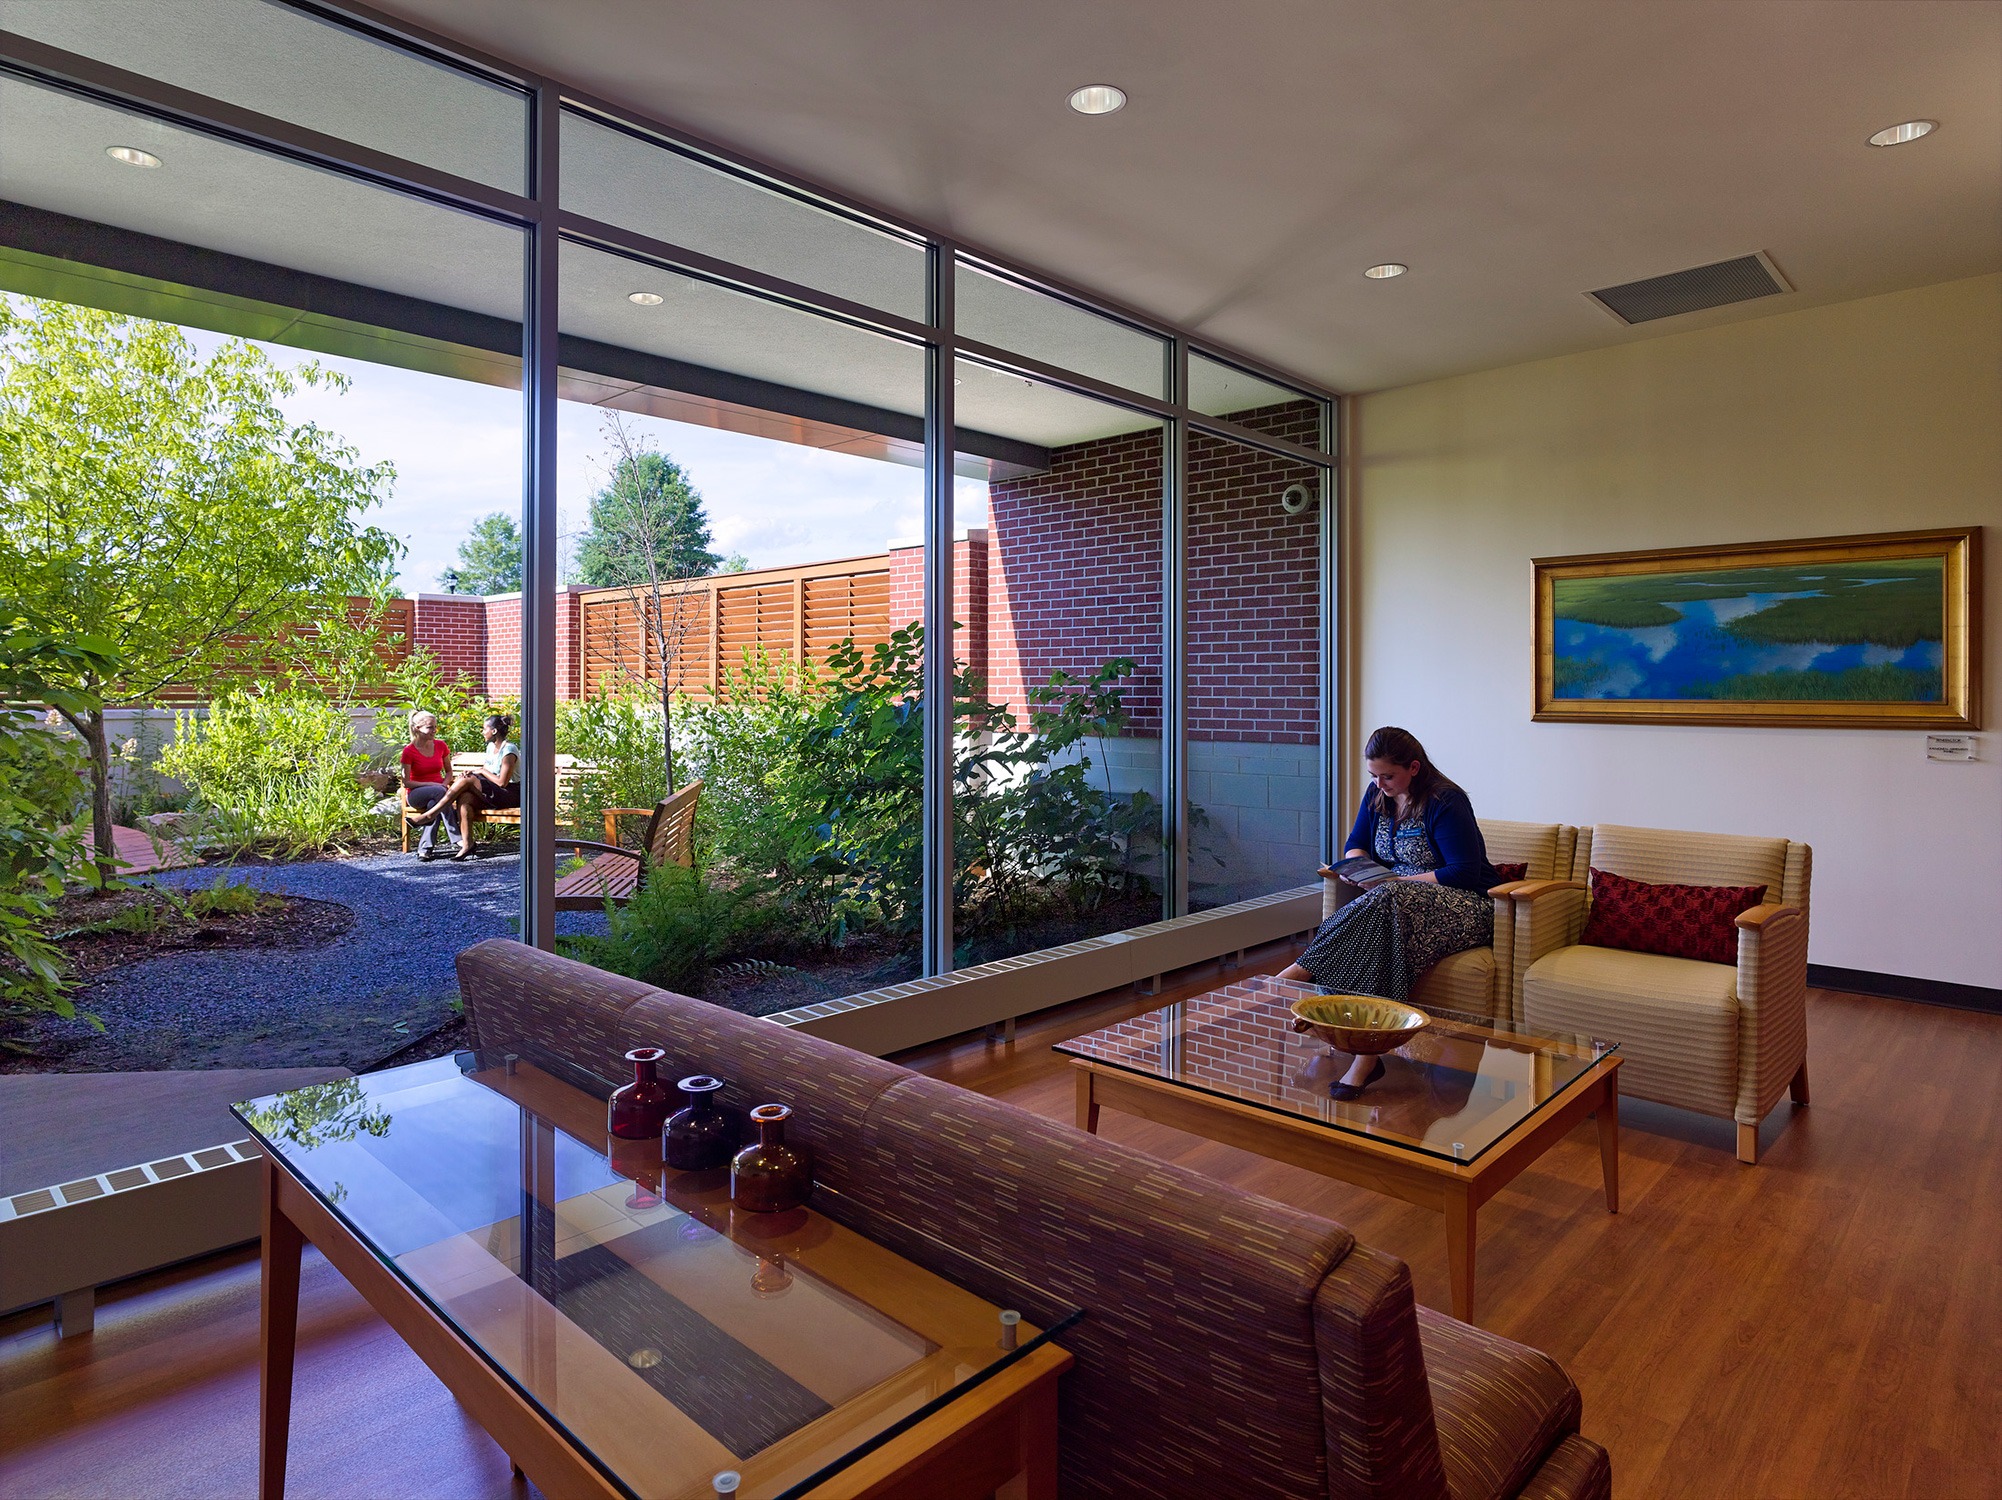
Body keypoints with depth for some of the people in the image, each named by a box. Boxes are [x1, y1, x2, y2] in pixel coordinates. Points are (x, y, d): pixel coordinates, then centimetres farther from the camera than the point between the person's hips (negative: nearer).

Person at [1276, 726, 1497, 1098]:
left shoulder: (1446, 802, -11)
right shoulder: (1377, 795, 10)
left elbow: (1465, 874, -16)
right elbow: (1356, 844, 19)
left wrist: (1398, 880, -19)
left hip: (1464, 906, -6)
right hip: (1402, 900, 6)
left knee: (1385, 903, -39)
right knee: (1378, 927, -32)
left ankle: (1298, 973, -36)